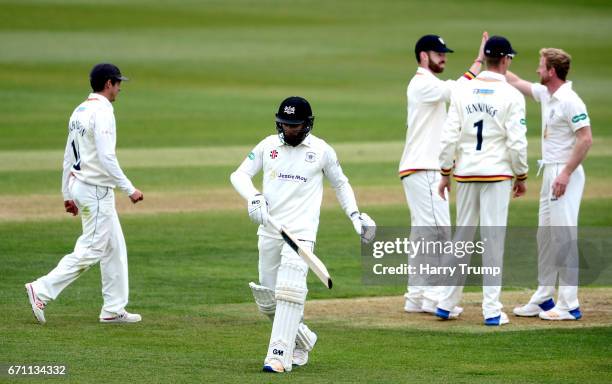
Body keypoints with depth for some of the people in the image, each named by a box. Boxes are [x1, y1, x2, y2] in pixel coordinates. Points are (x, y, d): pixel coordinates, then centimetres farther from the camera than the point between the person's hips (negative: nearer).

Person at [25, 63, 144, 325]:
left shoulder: (79, 111, 13)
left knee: (114, 247, 13)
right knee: (91, 250, -7)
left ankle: (113, 309, 15)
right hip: (96, 190, -10)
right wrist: (129, 189, -18)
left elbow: (68, 157, 16)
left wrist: (67, 194, 20)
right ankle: (42, 291, -10)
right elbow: (106, 158, -23)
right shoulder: (102, 113, -16)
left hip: (78, 186, 10)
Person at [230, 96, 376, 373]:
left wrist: (355, 215, 4)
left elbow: (340, 183, 16)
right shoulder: (268, 146, 8)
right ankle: (302, 341, 29)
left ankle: (279, 355, -22)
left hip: (301, 232, -4)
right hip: (269, 232, 4)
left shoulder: (322, 151, 4)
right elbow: (239, 174, 5)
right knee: (266, 301, 6)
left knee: (289, 291, -20)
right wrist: (253, 197, -15)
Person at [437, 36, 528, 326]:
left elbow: (449, 136, 1)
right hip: (497, 172, -4)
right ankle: (492, 309, -1)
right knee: (493, 238, -1)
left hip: (465, 173, 4)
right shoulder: (511, 96, -8)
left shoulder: (462, 91, 2)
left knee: (462, 236, 13)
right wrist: (521, 177, 2)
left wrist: (445, 173, 9)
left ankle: (447, 303, 15)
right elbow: (517, 142, -11)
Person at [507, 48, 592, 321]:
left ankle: (569, 305, -8)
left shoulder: (570, 101, -17)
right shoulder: (545, 95, 11)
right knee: (546, 236, 14)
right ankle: (544, 299, 22)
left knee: (564, 237, -9)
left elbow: (586, 139, -21)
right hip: (549, 173, 10)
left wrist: (566, 173, -23)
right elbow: (515, 82, 24)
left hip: (566, 174, -10)